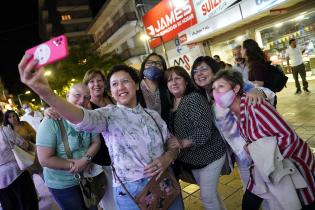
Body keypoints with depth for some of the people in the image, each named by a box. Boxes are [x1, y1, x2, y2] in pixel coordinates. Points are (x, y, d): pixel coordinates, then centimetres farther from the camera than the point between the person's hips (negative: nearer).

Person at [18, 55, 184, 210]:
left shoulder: (153, 115, 3)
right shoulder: (109, 114, -10)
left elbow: (172, 144, 9)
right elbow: (83, 118, -31)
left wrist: (167, 158, -14)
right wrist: (46, 93, -49)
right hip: (132, 192, -4)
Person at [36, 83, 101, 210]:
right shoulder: (51, 122, -24)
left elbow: (96, 142, -1)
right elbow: (45, 159, -25)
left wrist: (86, 159, -19)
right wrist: (73, 165, -19)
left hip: (87, 178, 6)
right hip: (62, 185, -5)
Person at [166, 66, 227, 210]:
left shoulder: (194, 99, -21)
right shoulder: (171, 104, 2)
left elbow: (205, 131, -28)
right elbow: (173, 132, 8)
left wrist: (183, 143, -33)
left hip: (210, 154, -7)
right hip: (192, 158, 8)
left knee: (207, 196, 3)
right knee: (209, 193, 24)